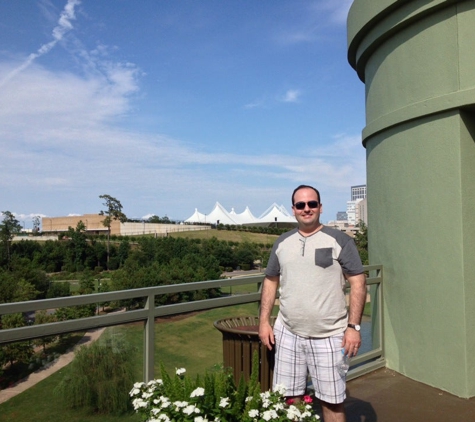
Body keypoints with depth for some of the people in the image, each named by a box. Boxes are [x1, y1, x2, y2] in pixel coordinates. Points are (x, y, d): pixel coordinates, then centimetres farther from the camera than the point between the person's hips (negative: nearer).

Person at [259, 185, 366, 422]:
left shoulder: (340, 241, -5)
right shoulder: (282, 243, 7)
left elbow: (358, 283, -6)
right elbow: (271, 281, 13)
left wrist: (353, 326, -13)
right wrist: (264, 322, 6)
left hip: (329, 337, -3)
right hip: (288, 334, 4)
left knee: (332, 401, 9)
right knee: (289, 398, 15)